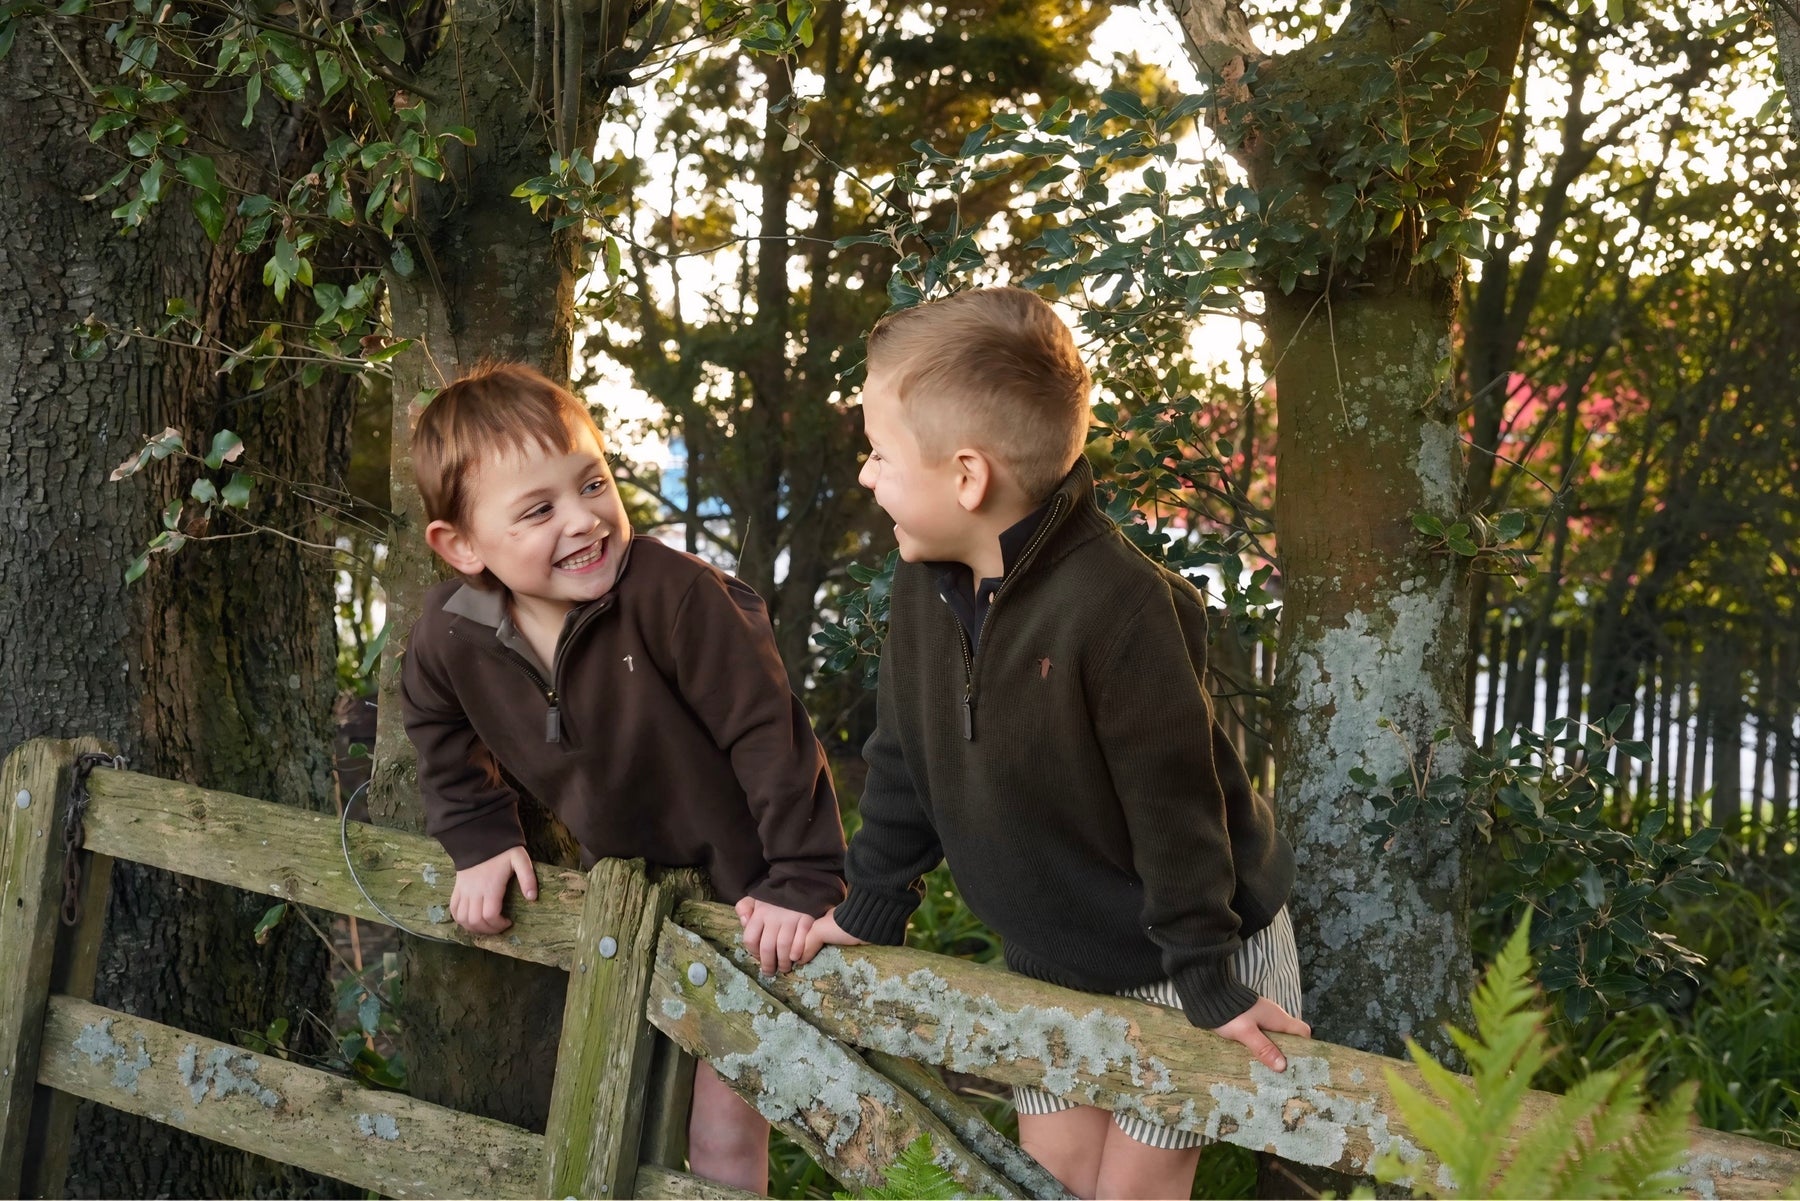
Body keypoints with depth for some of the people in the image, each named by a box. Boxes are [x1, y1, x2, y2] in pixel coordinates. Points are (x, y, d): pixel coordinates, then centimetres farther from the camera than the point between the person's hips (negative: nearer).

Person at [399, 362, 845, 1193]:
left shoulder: (673, 594, -32)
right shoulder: (448, 636, -15)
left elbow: (767, 729, -27)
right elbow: (445, 740, 9)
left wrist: (803, 881, -25)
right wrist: (482, 842, 0)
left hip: (736, 888, -5)